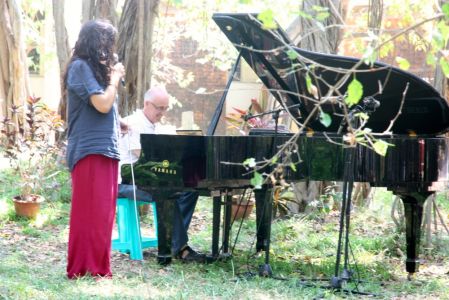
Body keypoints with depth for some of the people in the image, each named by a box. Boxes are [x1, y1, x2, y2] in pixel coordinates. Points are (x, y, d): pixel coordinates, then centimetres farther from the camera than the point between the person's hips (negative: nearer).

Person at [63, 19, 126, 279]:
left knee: (101, 212, 11)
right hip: (90, 150, -9)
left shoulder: (93, 68, 18)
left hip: (104, 148, 9)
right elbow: (103, 104, -19)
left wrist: (111, 76, 10)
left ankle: (96, 266, 16)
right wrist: (115, 77, -7)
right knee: (91, 211, -8)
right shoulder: (80, 67, -10)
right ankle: (85, 269, -4)